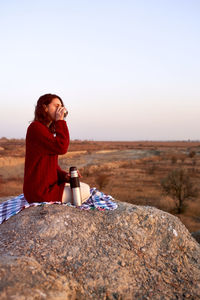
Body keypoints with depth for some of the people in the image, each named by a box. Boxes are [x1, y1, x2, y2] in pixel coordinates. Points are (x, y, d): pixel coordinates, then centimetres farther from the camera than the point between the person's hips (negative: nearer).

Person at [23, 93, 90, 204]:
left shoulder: (48, 130, 15)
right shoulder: (35, 127, -15)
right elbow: (61, 148, -25)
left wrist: (65, 175, -2)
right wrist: (60, 121, -16)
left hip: (48, 185, 10)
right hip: (40, 191, -10)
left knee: (84, 187, 16)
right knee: (85, 192, -6)